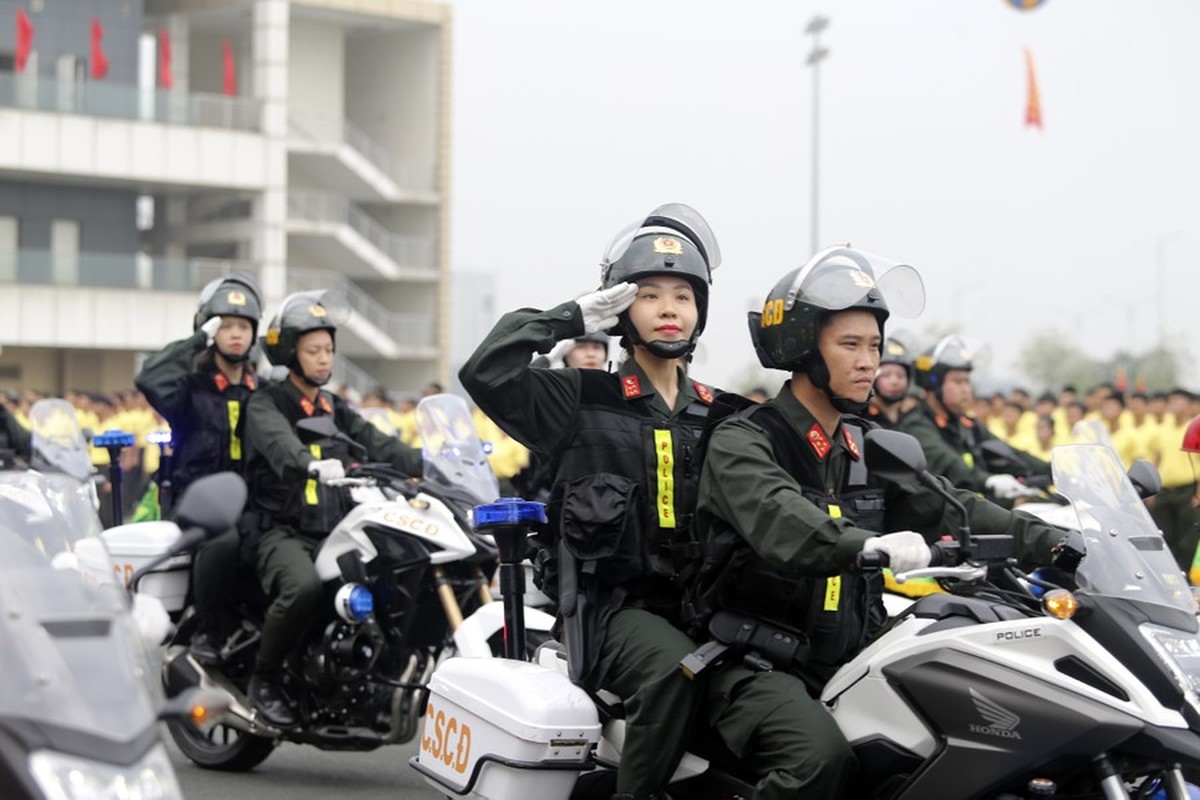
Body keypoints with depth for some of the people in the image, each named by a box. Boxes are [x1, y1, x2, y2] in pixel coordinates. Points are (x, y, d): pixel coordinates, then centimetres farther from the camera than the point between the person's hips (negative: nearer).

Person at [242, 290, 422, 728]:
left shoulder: (335, 410, 22)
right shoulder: (266, 404, 1)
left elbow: (379, 445, 8)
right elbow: (279, 443, -22)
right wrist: (313, 465, -44)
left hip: (334, 532, 6)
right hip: (280, 530, -6)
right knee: (304, 586, -36)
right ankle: (265, 679, -16)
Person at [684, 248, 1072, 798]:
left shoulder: (870, 450, 15)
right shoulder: (741, 442, -8)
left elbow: (946, 506, 4)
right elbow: (777, 520, -28)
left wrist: (1049, 542, -12)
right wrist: (864, 544, -48)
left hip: (851, 664, 7)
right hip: (758, 668, -7)